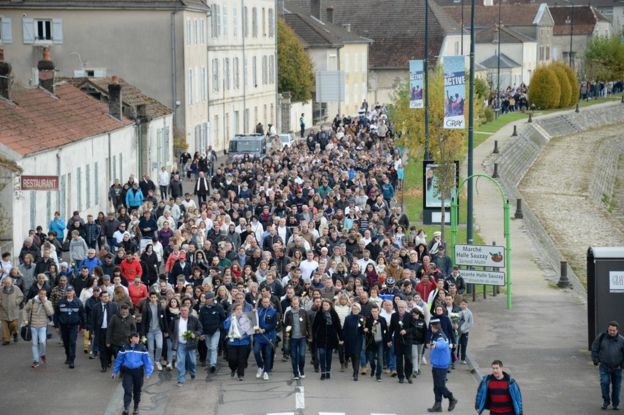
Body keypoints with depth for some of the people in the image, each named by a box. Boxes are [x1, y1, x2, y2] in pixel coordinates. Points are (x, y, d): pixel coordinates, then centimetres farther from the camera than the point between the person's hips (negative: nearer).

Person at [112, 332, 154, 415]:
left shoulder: (142, 348, -3)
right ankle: (126, 408, -14)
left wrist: (148, 372, -12)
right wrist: (115, 372, 10)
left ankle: (136, 408, 28)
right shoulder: (125, 348, -2)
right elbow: (119, 360, 7)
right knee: (127, 390, -13)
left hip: (138, 372, 1)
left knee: (137, 391, 13)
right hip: (127, 372, -1)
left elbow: (147, 361, -4)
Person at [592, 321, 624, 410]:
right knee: (604, 382, -15)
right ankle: (606, 401, 4)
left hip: (617, 368, 0)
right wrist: (596, 360, 0)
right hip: (604, 366, 0)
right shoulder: (602, 337, -5)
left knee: (616, 386, 5)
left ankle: (615, 403, 20)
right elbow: (594, 348, 5)